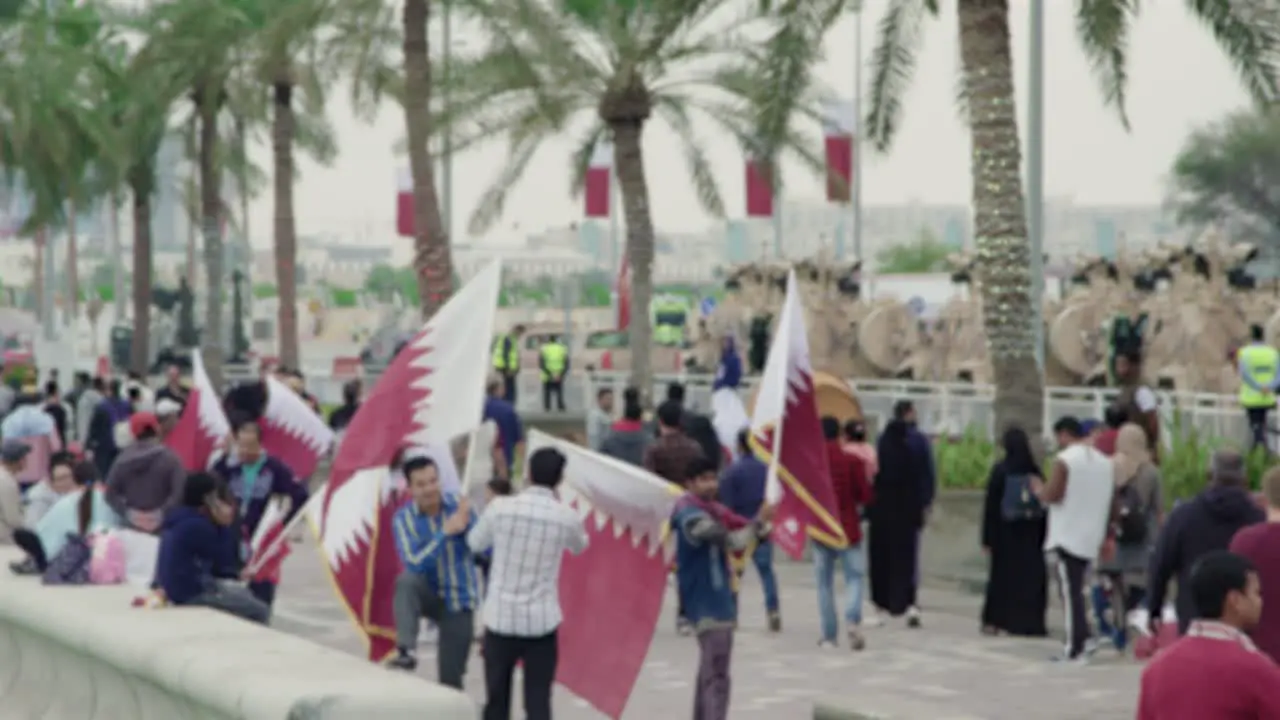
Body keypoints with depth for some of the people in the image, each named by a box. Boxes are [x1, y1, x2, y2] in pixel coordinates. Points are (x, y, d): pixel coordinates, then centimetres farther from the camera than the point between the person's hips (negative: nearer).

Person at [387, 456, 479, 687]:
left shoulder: (458, 507, -10)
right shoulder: (404, 518, -12)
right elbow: (414, 563, -25)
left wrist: (467, 525, -31)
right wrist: (445, 532, -33)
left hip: (458, 602, 0)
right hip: (429, 596, 0)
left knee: (451, 679, -5)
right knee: (407, 580, -34)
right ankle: (405, 653, -33)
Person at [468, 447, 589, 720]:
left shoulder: (501, 507, -8)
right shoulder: (567, 517, -6)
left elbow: (475, 544, 9)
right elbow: (580, 546, 17)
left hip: (500, 618, 1)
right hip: (541, 621, 0)